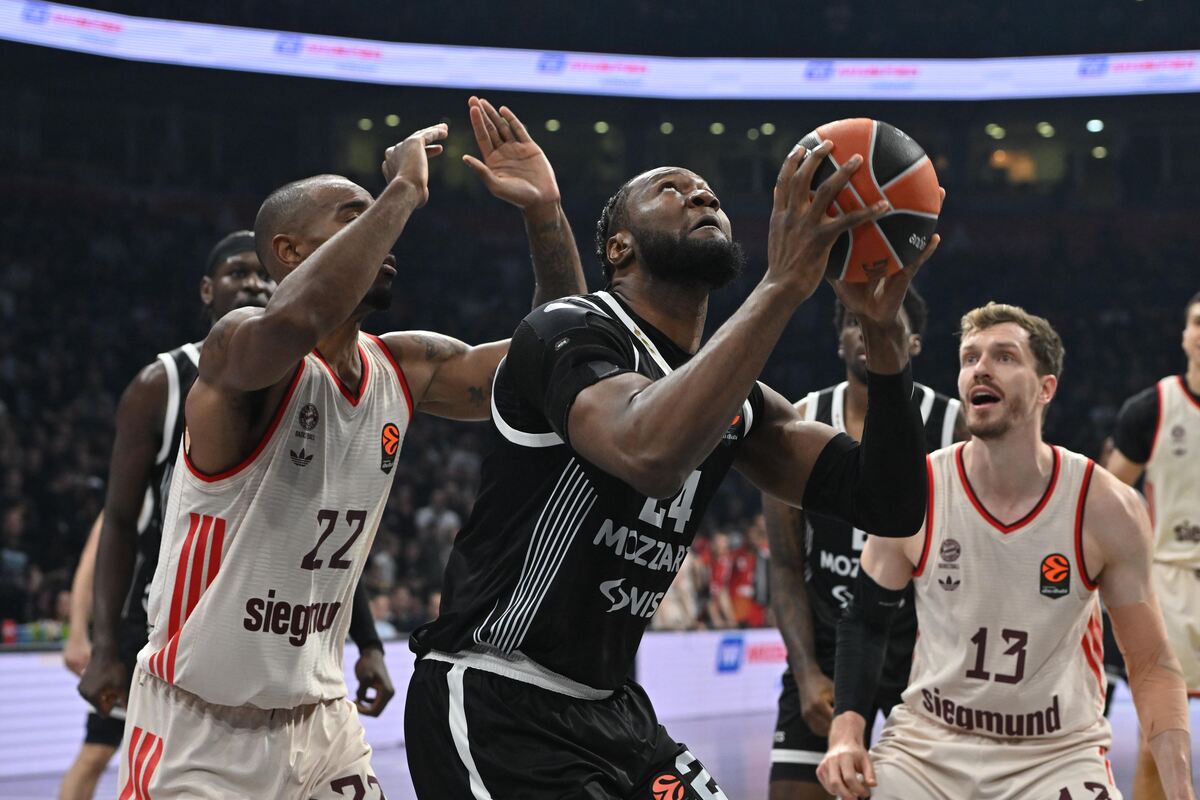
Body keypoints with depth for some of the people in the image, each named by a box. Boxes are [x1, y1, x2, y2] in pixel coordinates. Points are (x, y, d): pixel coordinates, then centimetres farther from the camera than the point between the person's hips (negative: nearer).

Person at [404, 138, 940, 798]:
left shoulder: (733, 400, 10)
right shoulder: (572, 332, -14)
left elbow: (893, 508, 2)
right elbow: (651, 455, -37)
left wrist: (882, 333, -10)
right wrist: (783, 285, -34)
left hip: (612, 709, 9)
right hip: (494, 707, -9)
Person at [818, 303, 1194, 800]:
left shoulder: (1106, 508, -10)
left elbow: (1151, 666, -3)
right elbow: (865, 620, 6)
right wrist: (845, 734, -8)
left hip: (1058, 754, -1)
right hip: (927, 743, 1)